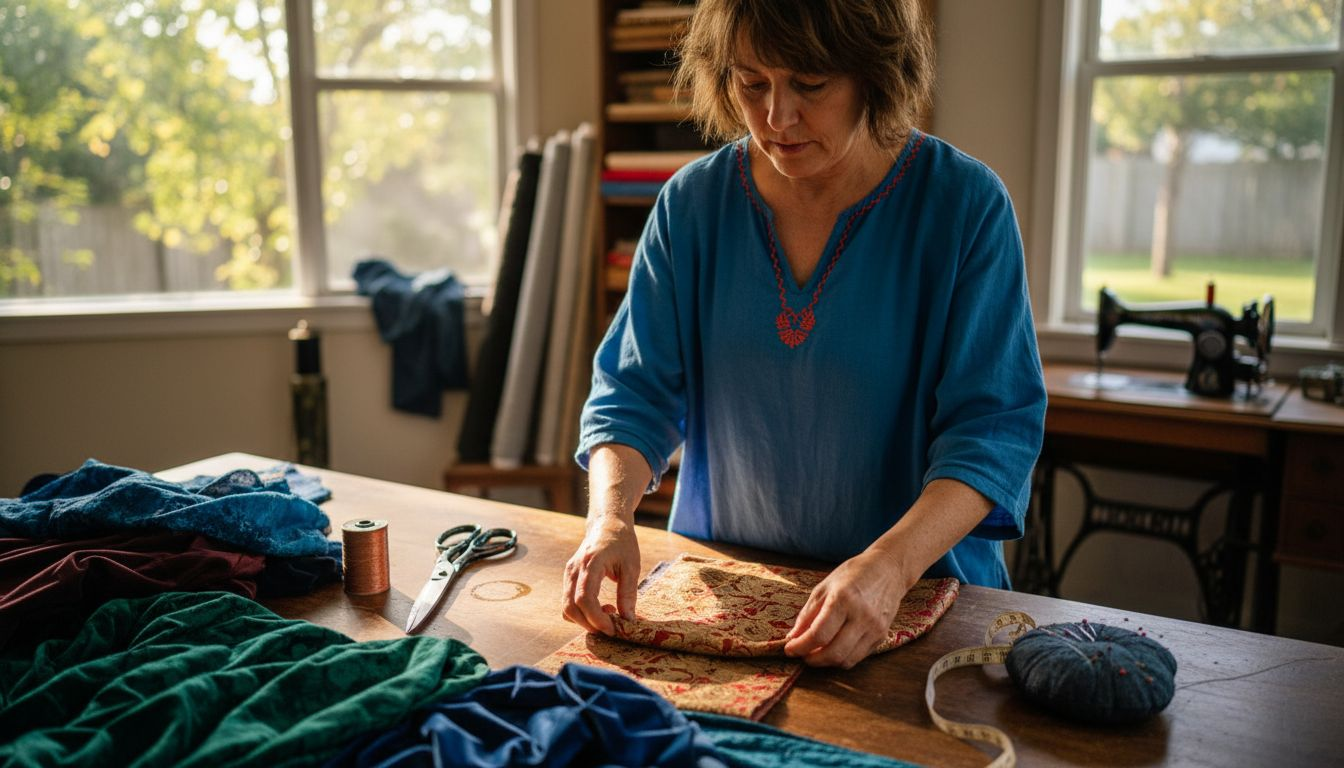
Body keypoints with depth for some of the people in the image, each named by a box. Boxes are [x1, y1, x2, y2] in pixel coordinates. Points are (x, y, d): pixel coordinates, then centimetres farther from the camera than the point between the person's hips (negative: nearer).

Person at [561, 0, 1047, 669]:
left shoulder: (966, 205, -10)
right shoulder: (693, 201, -2)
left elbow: (992, 428, -14)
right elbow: (635, 390, 0)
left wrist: (888, 567, -30)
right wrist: (610, 519, -19)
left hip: (917, 594, -2)